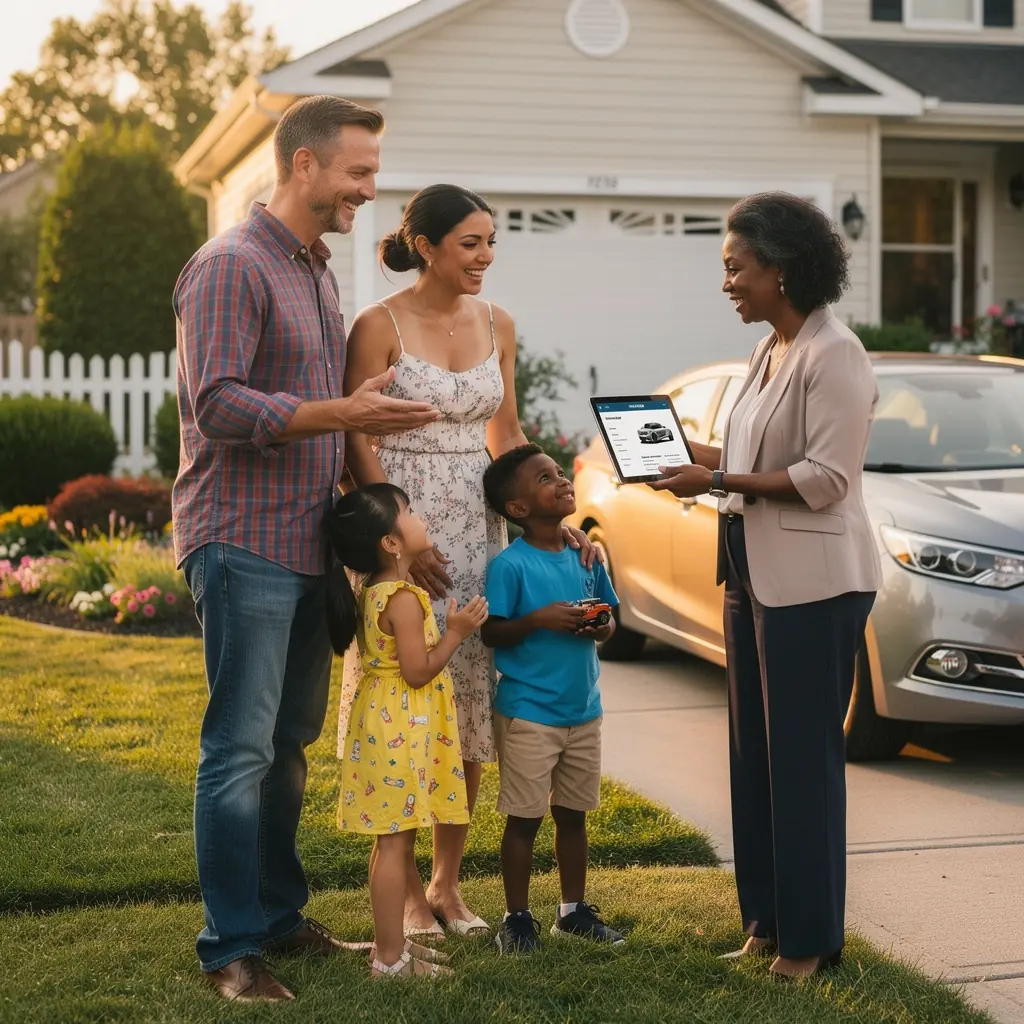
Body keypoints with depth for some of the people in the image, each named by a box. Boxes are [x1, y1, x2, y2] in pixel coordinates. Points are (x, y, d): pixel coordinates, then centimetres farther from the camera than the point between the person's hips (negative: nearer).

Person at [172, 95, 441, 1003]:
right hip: (244, 543, -9)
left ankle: (279, 912, 26)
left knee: (290, 742, 15)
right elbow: (216, 406, -21)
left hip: (307, 544, 9)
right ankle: (232, 948, 4)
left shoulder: (317, 271, 18)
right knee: (242, 747, -4)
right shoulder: (232, 266, -12)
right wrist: (343, 414, -25)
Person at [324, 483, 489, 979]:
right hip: (402, 730, -10)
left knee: (391, 839, 16)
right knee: (396, 841, -5)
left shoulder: (372, 594, 10)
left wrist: (446, 628, 16)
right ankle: (390, 959, 0)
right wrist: (456, 632, -11)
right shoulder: (405, 599, -19)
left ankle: (390, 943, 25)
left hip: (384, 721, 10)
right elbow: (418, 671, -20)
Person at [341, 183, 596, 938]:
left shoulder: (497, 324, 8)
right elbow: (358, 447, -9)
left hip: (478, 529, 5)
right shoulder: (380, 326, -8)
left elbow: (506, 437, 13)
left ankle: (448, 882, 21)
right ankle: (407, 888, 12)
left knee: (471, 712, 8)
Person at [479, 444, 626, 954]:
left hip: (583, 708, 6)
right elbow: (491, 632, -12)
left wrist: (603, 627, -7)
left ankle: (574, 910, 28)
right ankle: (517, 918, 14)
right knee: (525, 817, 2)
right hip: (528, 713, -6)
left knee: (573, 813, 15)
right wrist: (539, 619, -25)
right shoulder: (510, 565, -12)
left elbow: (608, 613, 15)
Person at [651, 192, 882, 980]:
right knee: (755, 751, 12)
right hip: (753, 575, 9)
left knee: (803, 755, -3)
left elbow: (826, 480, -20)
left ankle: (809, 938, 7)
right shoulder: (769, 352, 13)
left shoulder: (833, 354, -14)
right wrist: (702, 459, 5)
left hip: (813, 582, -9)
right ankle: (767, 919, 22)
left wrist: (721, 483, -19)